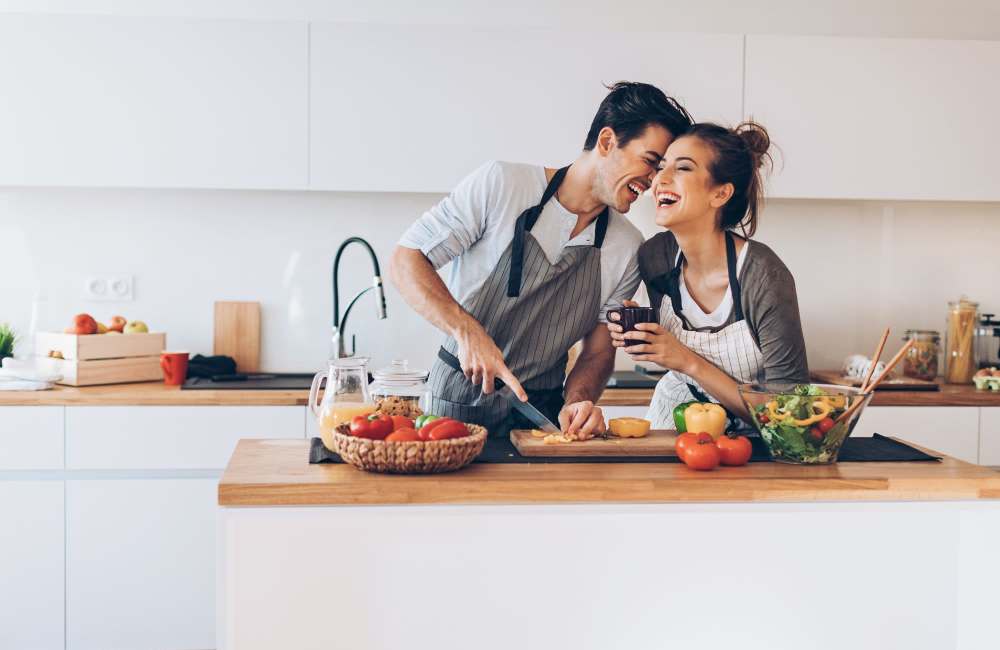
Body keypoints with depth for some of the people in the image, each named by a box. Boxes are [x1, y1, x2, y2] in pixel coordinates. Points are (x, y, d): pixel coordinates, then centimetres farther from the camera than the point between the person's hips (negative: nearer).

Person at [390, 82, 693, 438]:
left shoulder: (628, 249, 1)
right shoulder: (499, 183, -10)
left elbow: (598, 351, 7)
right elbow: (406, 260, -8)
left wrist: (577, 401, -14)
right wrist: (467, 330, -22)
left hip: (543, 413, 4)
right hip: (458, 401, -3)